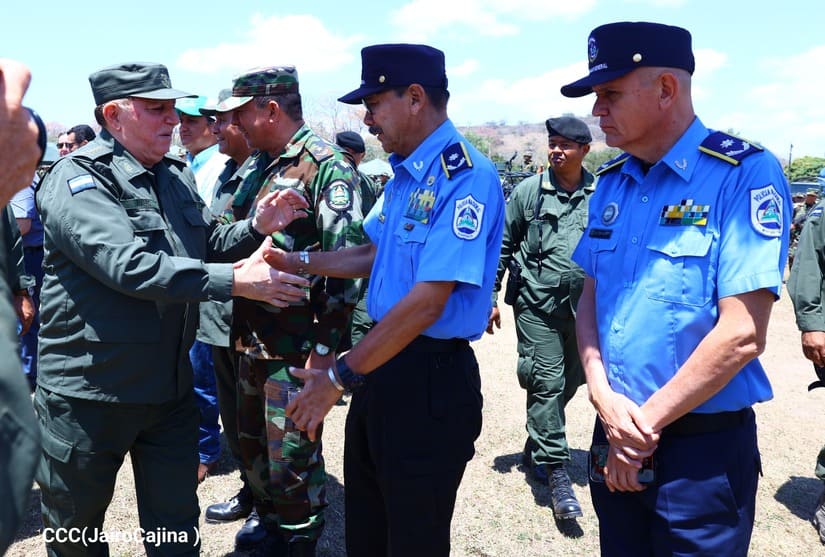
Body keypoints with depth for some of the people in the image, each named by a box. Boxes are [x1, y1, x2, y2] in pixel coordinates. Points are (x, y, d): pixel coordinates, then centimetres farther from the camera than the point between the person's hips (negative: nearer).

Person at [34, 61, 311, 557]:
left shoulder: (177, 176, 8)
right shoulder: (77, 178, -15)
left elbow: (207, 244, 13)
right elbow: (129, 265, -29)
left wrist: (258, 226, -6)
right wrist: (236, 280, -31)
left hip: (170, 387, 6)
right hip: (89, 391, -6)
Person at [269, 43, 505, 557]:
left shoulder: (465, 176, -21)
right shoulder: (404, 172, 10)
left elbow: (426, 302, -26)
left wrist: (338, 378, -20)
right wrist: (296, 260, 9)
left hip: (430, 378, -9)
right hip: (383, 364, 9)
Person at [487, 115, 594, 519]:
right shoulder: (528, 191, 0)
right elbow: (502, 246, 4)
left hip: (585, 307, 3)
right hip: (537, 304, -3)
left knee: (568, 383, 13)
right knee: (546, 383, -5)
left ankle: (535, 450, 35)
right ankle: (556, 472, 4)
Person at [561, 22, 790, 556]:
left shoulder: (743, 174, -15)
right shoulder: (611, 182, 5)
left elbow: (742, 335, -20)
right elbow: (591, 297, 7)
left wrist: (647, 423, -13)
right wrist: (605, 398, -8)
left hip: (704, 444, -5)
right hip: (617, 435, 6)